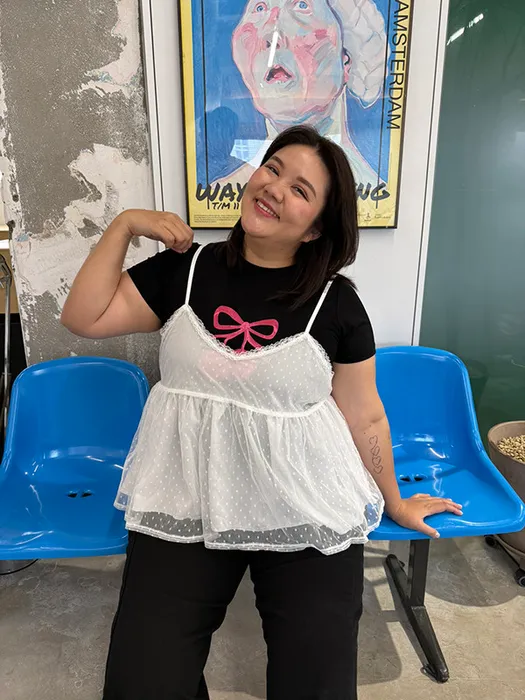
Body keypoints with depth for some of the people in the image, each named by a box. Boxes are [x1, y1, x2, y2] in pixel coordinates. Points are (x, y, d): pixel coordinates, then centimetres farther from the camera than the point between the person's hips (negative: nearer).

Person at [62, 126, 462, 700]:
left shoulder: (336, 303, -5)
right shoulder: (186, 268, 1)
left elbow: (364, 417, 3)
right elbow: (83, 318, 2)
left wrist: (394, 502, 12)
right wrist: (124, 225, -2)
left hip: (306, 516, -1)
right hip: (185, 507, 2)